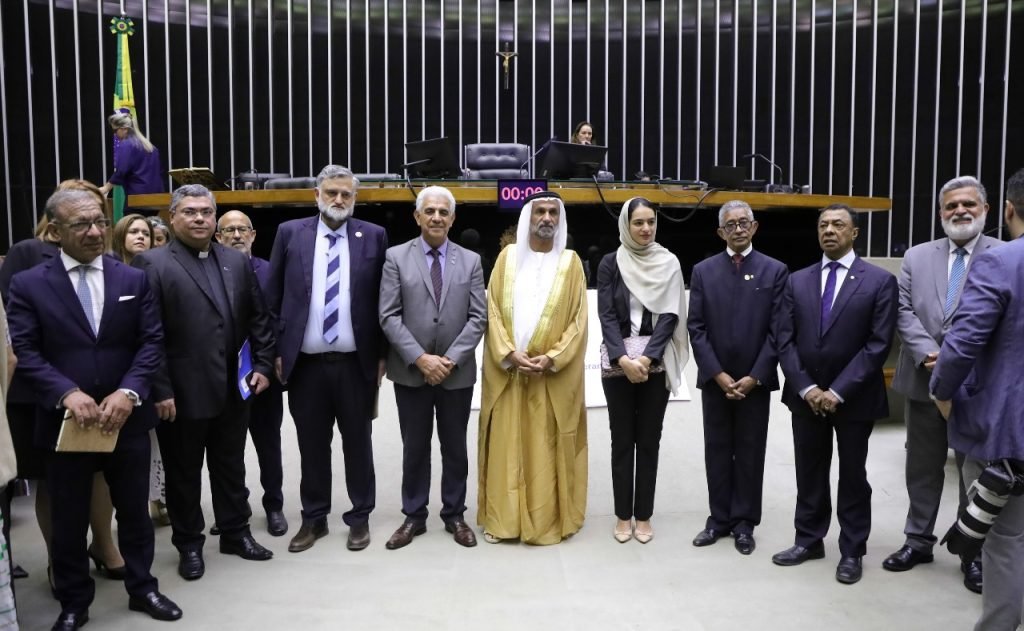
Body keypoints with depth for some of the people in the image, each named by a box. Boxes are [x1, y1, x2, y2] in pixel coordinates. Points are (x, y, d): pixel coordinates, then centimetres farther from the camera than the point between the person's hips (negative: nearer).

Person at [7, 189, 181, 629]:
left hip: (126, 419, 1)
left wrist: (128, 392, -17)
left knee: (134, 511, 14)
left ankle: (142, 588, 32)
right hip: (64, 422, -1)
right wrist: (67, 393, -22)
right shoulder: (28, 285, -1)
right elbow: (24, 352, -7)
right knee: (68, 520, 12)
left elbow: (152, 342, -2)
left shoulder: (134, 280, 3)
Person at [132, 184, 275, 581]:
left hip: (234, 389, 5)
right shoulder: (152, 263, -8)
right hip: (182, 393, -4)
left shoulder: (237, 261, 8)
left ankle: (236, 533, 33)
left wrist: (263, 365, 3)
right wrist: (159, 390, -16)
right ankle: (189, 544, 27)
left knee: (231, 466, 18)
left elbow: (258, 318, 11)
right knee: (184, 473, 11)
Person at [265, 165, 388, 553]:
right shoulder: (290, 233, 4)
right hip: (306, 362, 1)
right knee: (312, 445, 11)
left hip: (356, 362, -1)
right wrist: (276, 351, 0)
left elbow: (383, 300, 3)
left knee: (357, 444, 10)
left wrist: (382, 355, 1)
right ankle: (314, 518, 26)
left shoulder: (373, 236, 1)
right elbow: (273, 298, 5)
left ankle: (359, 517, 24)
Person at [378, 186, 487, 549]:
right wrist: (420, 358, -15)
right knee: (414, 447, 10)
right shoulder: (396, 257, 0)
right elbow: (388, 317, -6)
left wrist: (450, 359, -12)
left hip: (457, 372, 1)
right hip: (410, 372, -1)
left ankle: (454, 515, 25)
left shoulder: (471, 260, 4)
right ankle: (414, 516, 23)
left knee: (455, 447, 11)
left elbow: (478, 317, -1)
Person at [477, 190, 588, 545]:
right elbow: (493, 311, 2)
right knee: (506, 447, 5)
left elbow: (579, 319, -1)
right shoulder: (507, 257, 6)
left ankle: (547, 520, 15)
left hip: (554, 376, -1)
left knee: (546, 449, 4)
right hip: (507, 371, 1)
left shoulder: (571, 262, 3)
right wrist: (509, 354, -12)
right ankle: (501, 519, 15)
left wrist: (551, 358, -13)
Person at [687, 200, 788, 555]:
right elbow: (696, 328, 0)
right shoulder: (703, 271, 4)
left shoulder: (775, 271, 0)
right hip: (714, 379, 1)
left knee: (750, 453, 7)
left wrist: (755, 376, -11)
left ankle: (744, 523, 19)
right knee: (717, 451, 9)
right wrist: (718, 374, -9)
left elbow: (777, 331, -4)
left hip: (755, 380, -1)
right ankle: (719, 519, 21)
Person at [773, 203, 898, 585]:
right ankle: (809, 540, 27)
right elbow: (785, 340, 1)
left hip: (854, 398, -3)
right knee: (809, 473, 12)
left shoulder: (880, 281, -5)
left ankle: (852, 551, 23)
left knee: (852, 476, 10)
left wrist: (838, 392, -16)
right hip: (806, 396, 3)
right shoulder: (797, 281, 5)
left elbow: (878, 344, -11)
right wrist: (806, 388, -10)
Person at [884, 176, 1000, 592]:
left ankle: (973, 553, 24)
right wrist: (929, 355, -14)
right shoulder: (917, 257, 7)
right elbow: (904, 311, 1)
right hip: (924, 381, 3)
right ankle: (918, 541, 28)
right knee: (922, 467, 14)